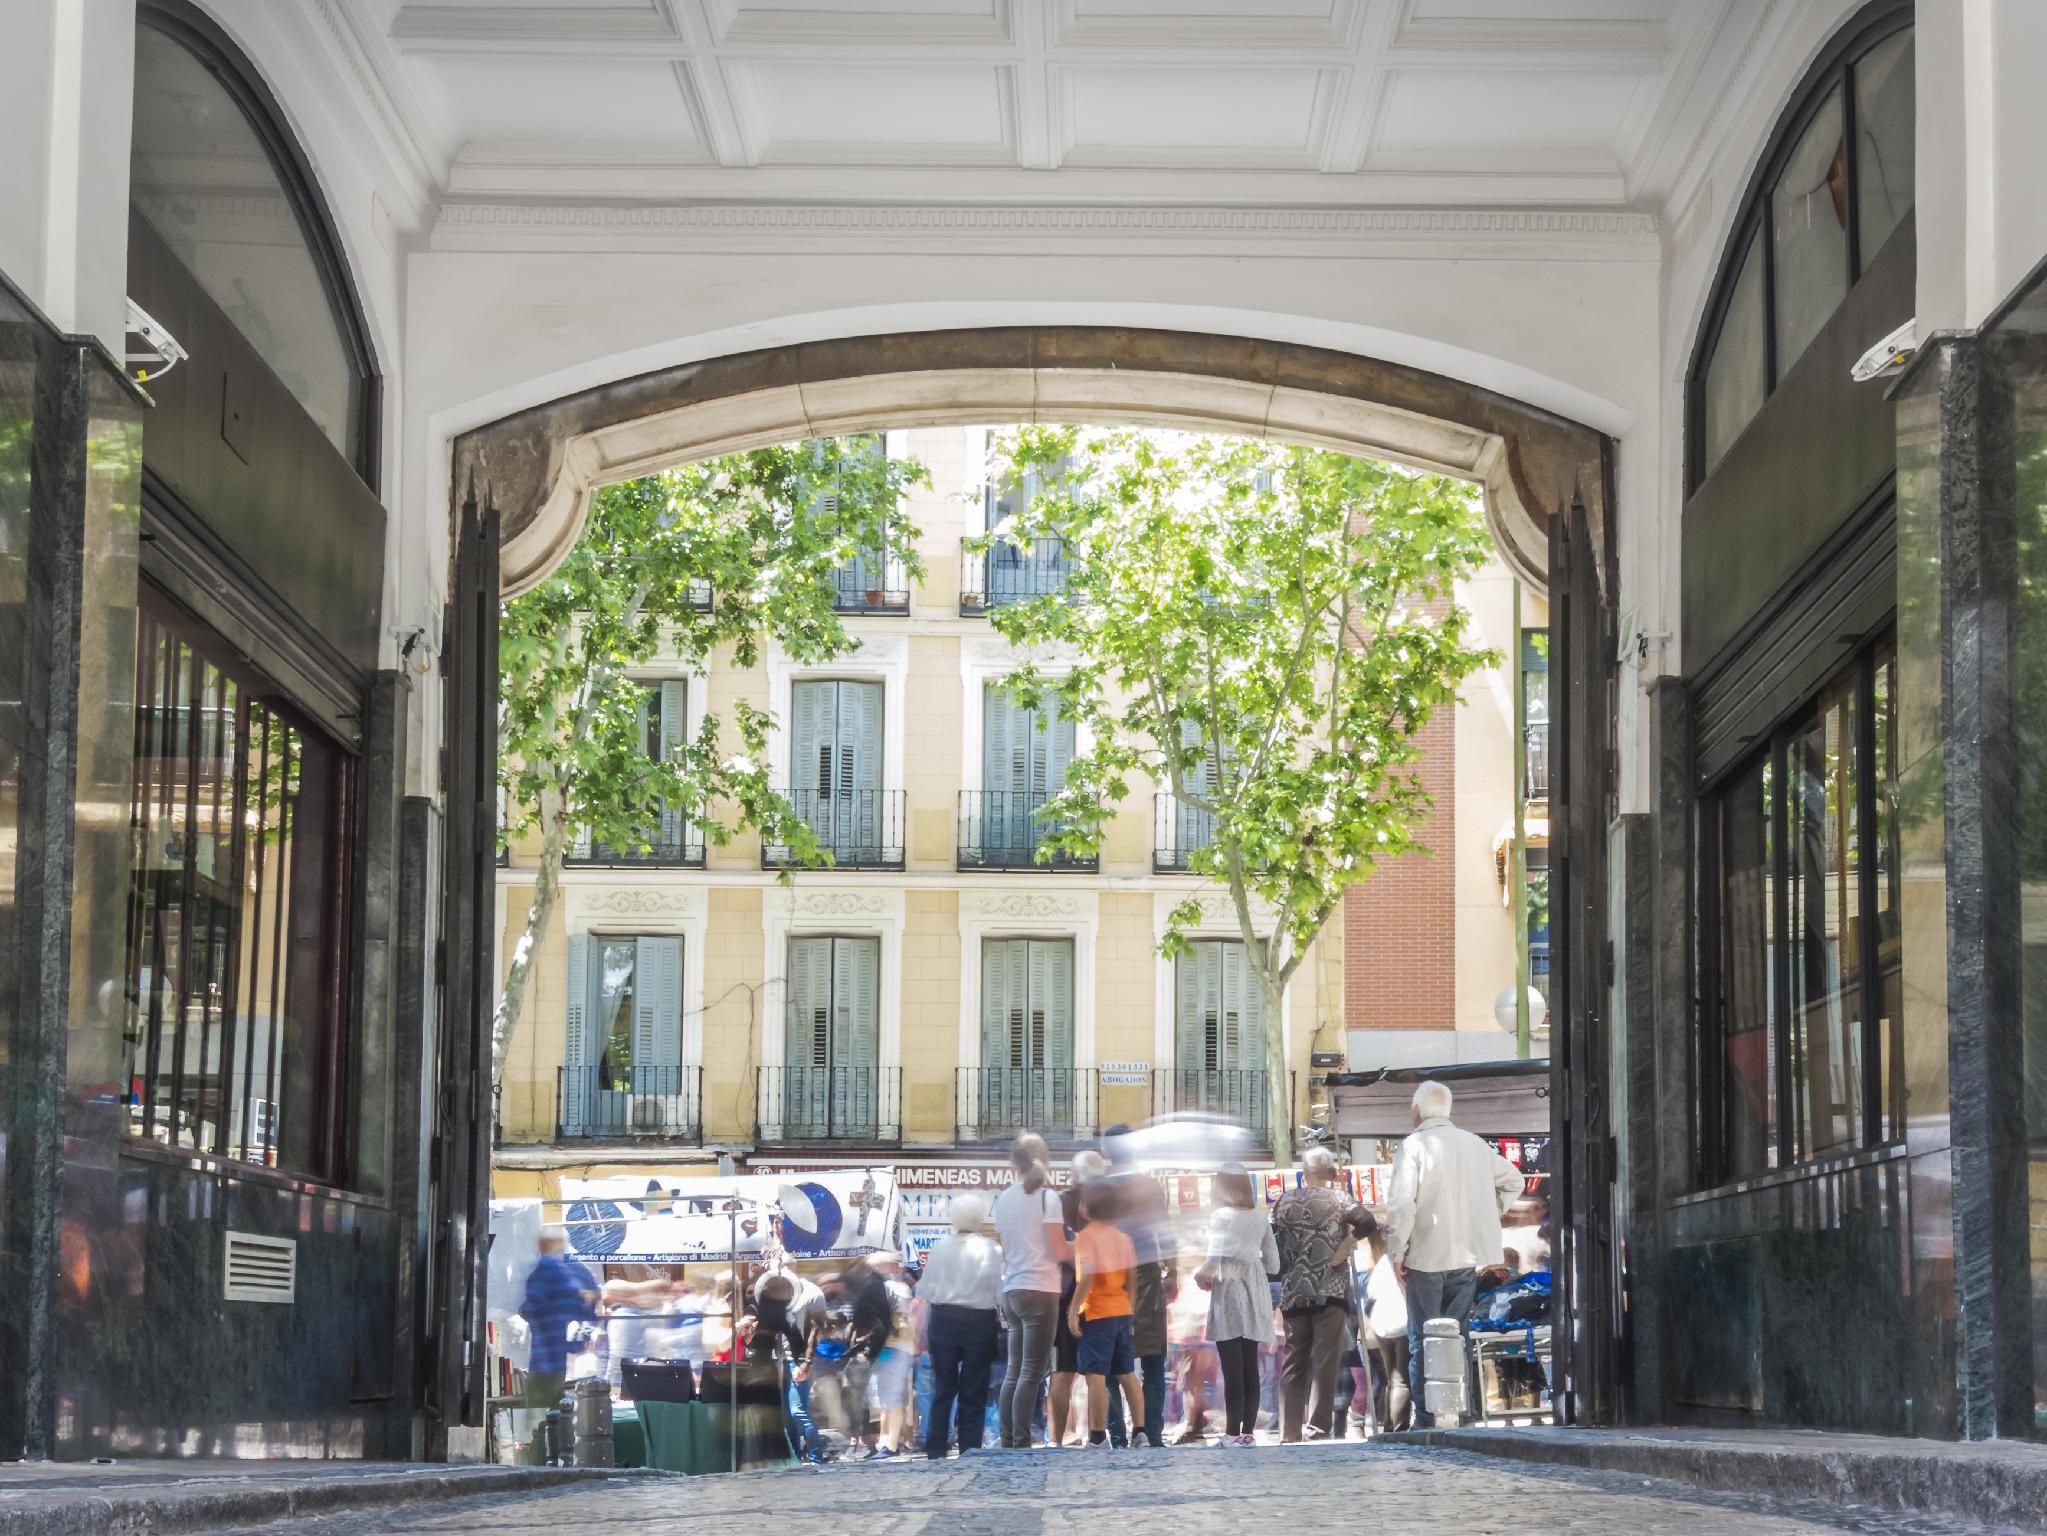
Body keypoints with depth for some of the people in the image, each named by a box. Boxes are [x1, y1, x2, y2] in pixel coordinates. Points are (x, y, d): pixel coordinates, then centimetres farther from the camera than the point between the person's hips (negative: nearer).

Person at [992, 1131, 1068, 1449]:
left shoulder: (1003, 1199, 10)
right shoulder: (1047, 1197, -7)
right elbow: (1059, 1252, -8)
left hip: (1011, 1290, 6)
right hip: (1040, 1291, -6)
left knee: (1014, 1371, 10)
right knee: (1031, 1373, -7)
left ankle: (1008, 1443, 7)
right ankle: (1021, 1445, -12)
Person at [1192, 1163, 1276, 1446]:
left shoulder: (1220, 1215, -8)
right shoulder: (1260, 1218, 9)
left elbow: (1214, 1258, -17)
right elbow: (1273, 1263, 9)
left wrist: (1200, 1273, 0)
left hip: (1228, 1293, -6)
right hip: (1254, 1295, 6)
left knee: (1232, 1369, -5)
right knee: (1250, 1368, 8)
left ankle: (1233, 1432, -7)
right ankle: (1248, 1431, 7)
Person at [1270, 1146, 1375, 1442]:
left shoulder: (1284, 1202, 7)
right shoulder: (1337, 1200, -1)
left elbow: (1273, 1244, 7)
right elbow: (1368, 1222, -17)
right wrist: (1344, 1248, -7)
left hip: (1293, 1293, 3)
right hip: (1330, 1292, -3)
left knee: (1293, 1363, 8)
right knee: (1325, 1361, -2)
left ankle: (1289, 1432, 6)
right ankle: (1318, 1427, -10)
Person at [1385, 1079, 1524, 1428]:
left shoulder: (1414, 1145, -8)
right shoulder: (1474, 1144, 9)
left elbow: (1401, 1203, -15)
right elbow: (1512, 1181, 17)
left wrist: (1397, 1252, -8)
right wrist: (1489, 1217, 18)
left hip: (1427, 1258, -5)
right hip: (1468, 1256, 5)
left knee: (1423, 1341, 0)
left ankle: (1427, 1422, -4)